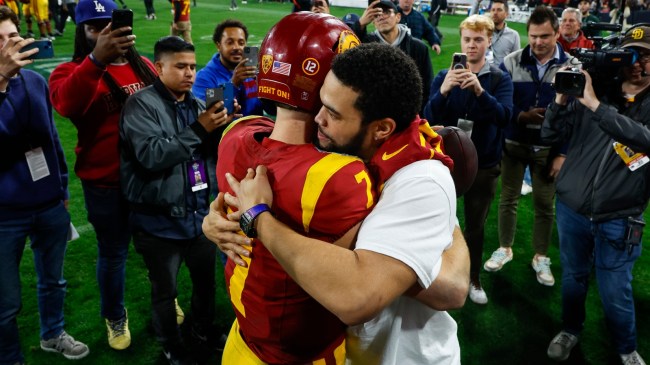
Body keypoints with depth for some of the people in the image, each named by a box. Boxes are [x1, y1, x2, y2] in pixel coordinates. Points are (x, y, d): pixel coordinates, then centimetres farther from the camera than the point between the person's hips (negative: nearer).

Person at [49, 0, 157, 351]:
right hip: (105, 184, -3)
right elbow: (66, 103, -31)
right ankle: (115, 316, 38)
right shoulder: (71, 71, -8)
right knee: (113, 252, 13)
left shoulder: (144, 66, 3)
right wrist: (96, 59, -45)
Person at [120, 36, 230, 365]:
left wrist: (220, 126, -11)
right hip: (160, 221, -5)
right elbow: (152, 155, -25)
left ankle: (203, 332, 44)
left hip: (199, 213, 5)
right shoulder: (141, 104, -11)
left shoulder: (197, 104, 7)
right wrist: (199, 130, -24)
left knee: (206, 279, 19)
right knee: (164, 291, 13)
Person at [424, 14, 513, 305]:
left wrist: (480, 90, -37)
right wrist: (443, 91, -32)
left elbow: (504, 116, -20)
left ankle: (473, 279, 31)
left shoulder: (500, 79, -3)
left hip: (484, 165, 0)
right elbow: (430, 118, -14)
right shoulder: (444, 76, -2)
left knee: (476, 225, 13)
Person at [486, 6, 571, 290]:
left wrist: (563, 153, -7)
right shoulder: (511, 62, -5)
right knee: (508, 198, 10)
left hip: (549, 148, 0)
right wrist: (521, 116, -21)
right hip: (513, 144, 0)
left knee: (544, 204, 9)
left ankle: (541, 257, 24)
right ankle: (505, 248, 29)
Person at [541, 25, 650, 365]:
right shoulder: (594, 92, 0)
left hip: (617, 220, -2)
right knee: (573, 279, 19)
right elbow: (550, 136, -2)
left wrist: (594, 104, -30)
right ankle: (570, 330, 44)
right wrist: (561, 99, -18)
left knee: (615, 293, 10)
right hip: (571, 209, 2)